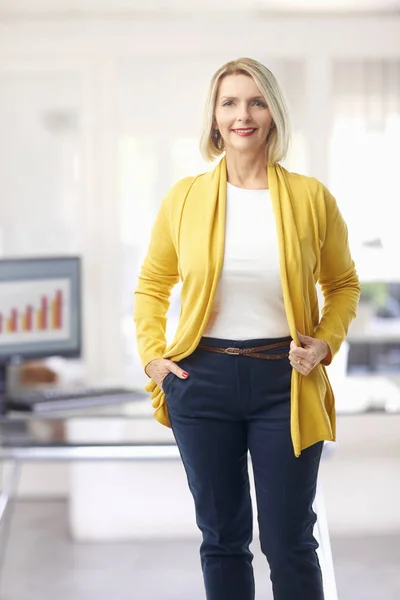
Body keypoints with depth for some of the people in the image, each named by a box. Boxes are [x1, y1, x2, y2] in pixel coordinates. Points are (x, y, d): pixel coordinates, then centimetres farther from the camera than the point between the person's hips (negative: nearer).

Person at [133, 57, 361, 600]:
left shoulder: (311, 197, -2)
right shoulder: (184, 198, 0)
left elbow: (343, 283, 10)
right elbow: (152, 285, 13)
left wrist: (327, 343, -5)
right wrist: (152, 356, 2)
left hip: (285, 384, -1)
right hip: (203, 380, 1)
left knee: (290, 544, 4)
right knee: (222, 536, 13)